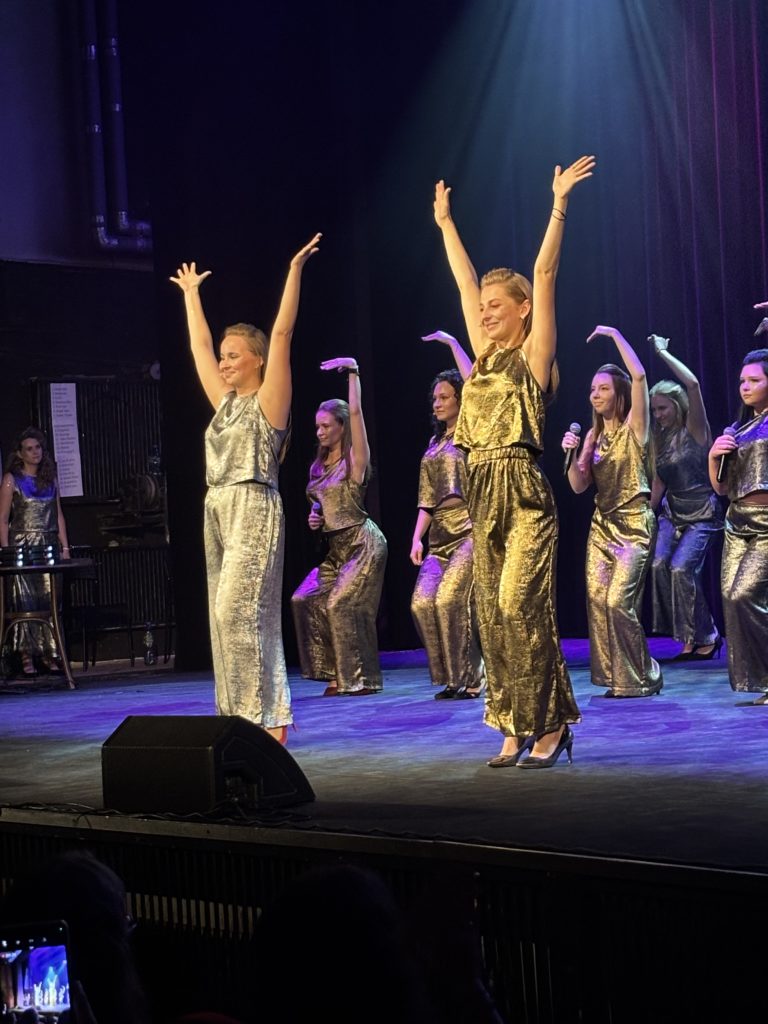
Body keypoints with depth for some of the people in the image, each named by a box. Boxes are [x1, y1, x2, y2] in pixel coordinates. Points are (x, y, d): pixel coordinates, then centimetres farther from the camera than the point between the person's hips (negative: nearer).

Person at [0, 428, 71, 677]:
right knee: (25, 602, -5)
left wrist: (64, 547, 8)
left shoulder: (50, 479, 13)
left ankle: (48, 655, 6)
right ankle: (26, 656, -1)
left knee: (51, 600, 1)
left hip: (49, 547, 4)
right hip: (23, 547, -4)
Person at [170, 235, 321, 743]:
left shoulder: (268, 401, -3)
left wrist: (295, 270, -12)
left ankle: (266, 717, -14)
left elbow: (282, 333, -10)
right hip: (219, 510, 8)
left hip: (254, 510, -8)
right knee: (230, 615, 6)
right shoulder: (227, 401, 16)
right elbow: (200, 346, 27)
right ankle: (247, 719, 9)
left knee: (239, 611, -16)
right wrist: (191, 294, 34)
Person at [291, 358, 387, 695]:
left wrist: (352, 373, -19)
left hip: (363, 543, -8)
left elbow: (356, 412, -19)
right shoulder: (318, 467, 13)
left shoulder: (354, 460, -7)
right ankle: (338, 675, 5)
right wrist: (313, 518, 4)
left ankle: (362, 679, -4)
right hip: (336, 546, 8)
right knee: (307, 600, -2)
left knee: (341, 604, -15)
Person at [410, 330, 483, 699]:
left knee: (450, 599, -19)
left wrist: (452, 343, -11)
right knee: (422, 602, -9)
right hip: (440, 535, 7)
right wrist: (417, 537, 7)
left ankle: (470, 678, -6)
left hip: (471, 530, -7)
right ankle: (452, 678, 2)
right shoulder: (435, 443, 21)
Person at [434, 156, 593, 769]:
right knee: (495, 615, 4)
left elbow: (544, 275, -8)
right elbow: (465, 282, 24)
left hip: (523, 493, -7)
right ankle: (517, 728, 8)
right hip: (485, 495, 7)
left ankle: (550, 725, -8)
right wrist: (445, 223, 32)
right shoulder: (486, 355, 16)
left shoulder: (534, 353, -1)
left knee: (520, 605, -14)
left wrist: (559, 207, -12)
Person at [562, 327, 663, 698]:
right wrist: (572, 455, -9)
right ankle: (618, 678, 4)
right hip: (601, 525, 6)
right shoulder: (594, 435, 13)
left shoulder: (634, 427, -3)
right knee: (597, 601, -4)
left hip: (634, 525, -6)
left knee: (618, 602, -15)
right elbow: (579, 485, 8)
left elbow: (639, 376, -18)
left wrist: (615, 334, -12)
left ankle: (643, 678, -2)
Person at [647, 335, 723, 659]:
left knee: (681, 568, -21)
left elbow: (692, 384, -23)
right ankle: (690, 638, -9)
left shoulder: (695, 430, -8)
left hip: (702, 514, -6)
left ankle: (706, 637, -5)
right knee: (659, 564, -16)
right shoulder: (659, 439, 11)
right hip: (671, 514, 6)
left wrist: (663, 352, -15)